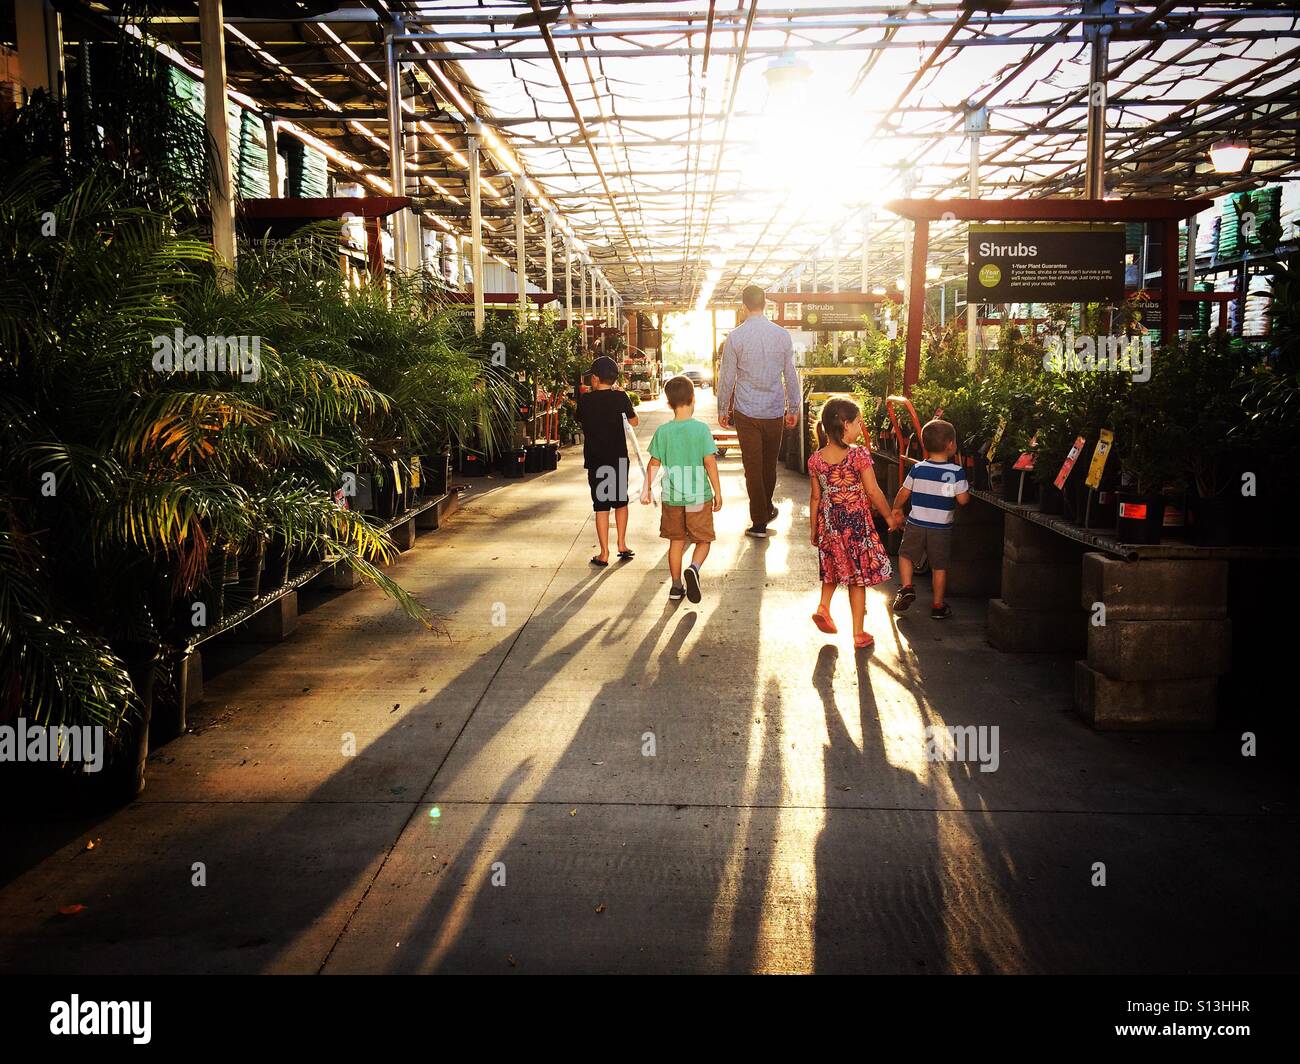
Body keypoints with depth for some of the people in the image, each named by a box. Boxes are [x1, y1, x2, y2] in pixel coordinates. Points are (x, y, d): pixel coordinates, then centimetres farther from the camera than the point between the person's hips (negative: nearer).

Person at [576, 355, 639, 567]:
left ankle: (604, 554, 4)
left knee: (601, 506, 3)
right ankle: (622, 545, 20)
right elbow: (633, 422, 6)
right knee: (621, 502, 19)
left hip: (595, 460, -1)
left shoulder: (585, 400, -6)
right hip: (619, 459, 1)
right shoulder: (620, 397, -6)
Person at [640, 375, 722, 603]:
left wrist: (646, 489, 14)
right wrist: (718, 492, -2)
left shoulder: (663, 431, -3)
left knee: (676, 541, 15)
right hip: (699, 496, -2)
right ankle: (694, 568, -18)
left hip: (672, 497, 2)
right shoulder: (701, 429, -9)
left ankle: (676, 586, 18)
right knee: (703, 540, 10)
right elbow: (710, 463, -10)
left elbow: (654, 464, 1)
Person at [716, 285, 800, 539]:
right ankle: (767, 509, 37)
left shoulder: (736, 336, -8)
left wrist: (722, 410, 8)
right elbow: (790, 375, 7)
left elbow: (727, 377, -3)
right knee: (770, 464, 19)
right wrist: (793, 408, 17)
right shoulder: (782, 335, 0)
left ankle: (759, 522, 6)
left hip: (746, 412, -3)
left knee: (753, 467, 3)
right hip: (775, 411, 3)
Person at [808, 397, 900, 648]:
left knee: (833, 569, 27)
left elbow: (815, 498, 3)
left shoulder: (815, 459, -3)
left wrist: (814, 530, 13)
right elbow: (873, 491, -12)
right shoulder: (859, 455, -16)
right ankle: (859, 633, 12)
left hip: (828, 523, 4)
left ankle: (823, 607, 9)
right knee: (858, 576, 6)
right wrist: (889, 516, 2)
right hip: (856, 523, -4)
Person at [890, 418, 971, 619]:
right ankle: (938, 606, 15)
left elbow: (904, 493, 4)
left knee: (906, 555, 20)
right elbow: (963, 500, -13)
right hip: (941, 528, -1)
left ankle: (907, 587, 0)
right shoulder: (957, 472, -12)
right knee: (939, 566, 10)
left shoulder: (917, 469, -3)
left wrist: (896, 508, 22)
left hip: (916, 524, 1)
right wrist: (967, 489, 9)